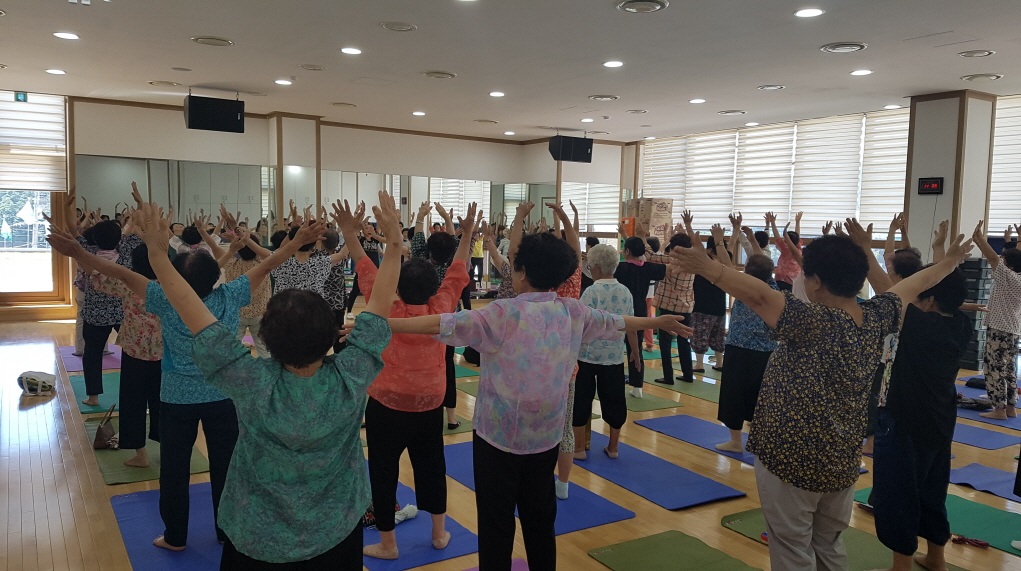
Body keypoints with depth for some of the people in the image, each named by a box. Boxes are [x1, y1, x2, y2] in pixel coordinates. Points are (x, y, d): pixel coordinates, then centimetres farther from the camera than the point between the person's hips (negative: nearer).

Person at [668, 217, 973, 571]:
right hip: (844, 462, 7)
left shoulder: (812, 322, -21)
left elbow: (759, 294, -37)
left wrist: (707, 268, -48)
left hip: (792, 459, -7)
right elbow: (912, 285, 18)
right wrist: (949, 263, 35)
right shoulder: (876, 318, 0)